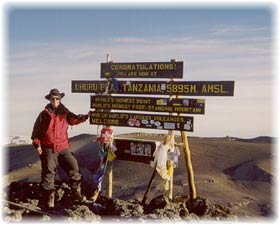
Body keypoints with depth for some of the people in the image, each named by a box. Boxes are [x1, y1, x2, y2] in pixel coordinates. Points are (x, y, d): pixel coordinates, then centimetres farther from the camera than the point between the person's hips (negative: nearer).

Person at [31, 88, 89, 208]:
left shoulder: (65, 113, 7)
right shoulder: (44, 114, 2)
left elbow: (75, 119, -7)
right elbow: (36, 131, 6)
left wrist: (86, 116, -24)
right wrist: (37, 144, -2)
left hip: (63, 147, 2)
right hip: (48, 149, -2)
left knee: (74, 168, -1)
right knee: (48, 172, -2)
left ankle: (76, 194, 14)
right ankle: (48, 198, 11)